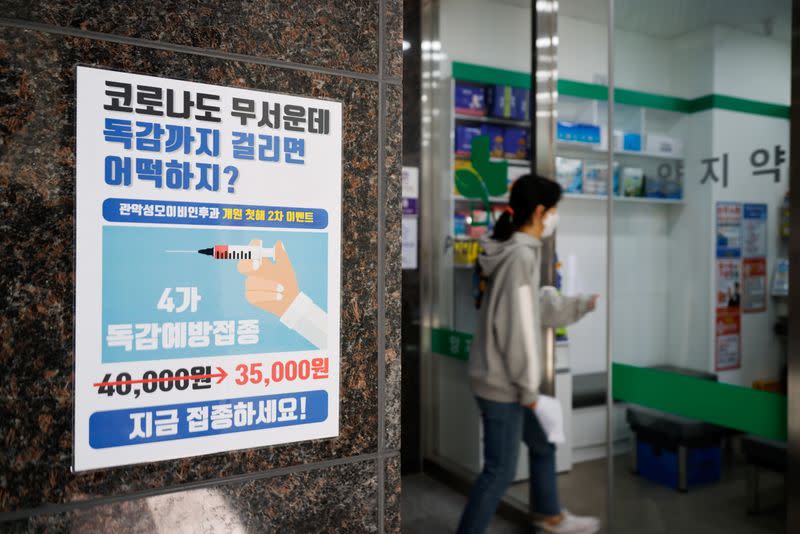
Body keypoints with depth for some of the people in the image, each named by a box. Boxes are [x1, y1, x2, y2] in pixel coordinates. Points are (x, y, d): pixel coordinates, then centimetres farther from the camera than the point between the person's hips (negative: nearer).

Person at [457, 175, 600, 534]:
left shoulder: (517, 250, 10)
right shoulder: (521, 255, -22)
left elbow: (540, 308, 21)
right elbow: (517, 325, -23)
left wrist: (583, 304, 29)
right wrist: (528, 385, -16)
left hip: (505, 379, 11)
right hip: (502, 382, -11)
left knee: (542, 444, 26)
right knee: (500, 470, 2)